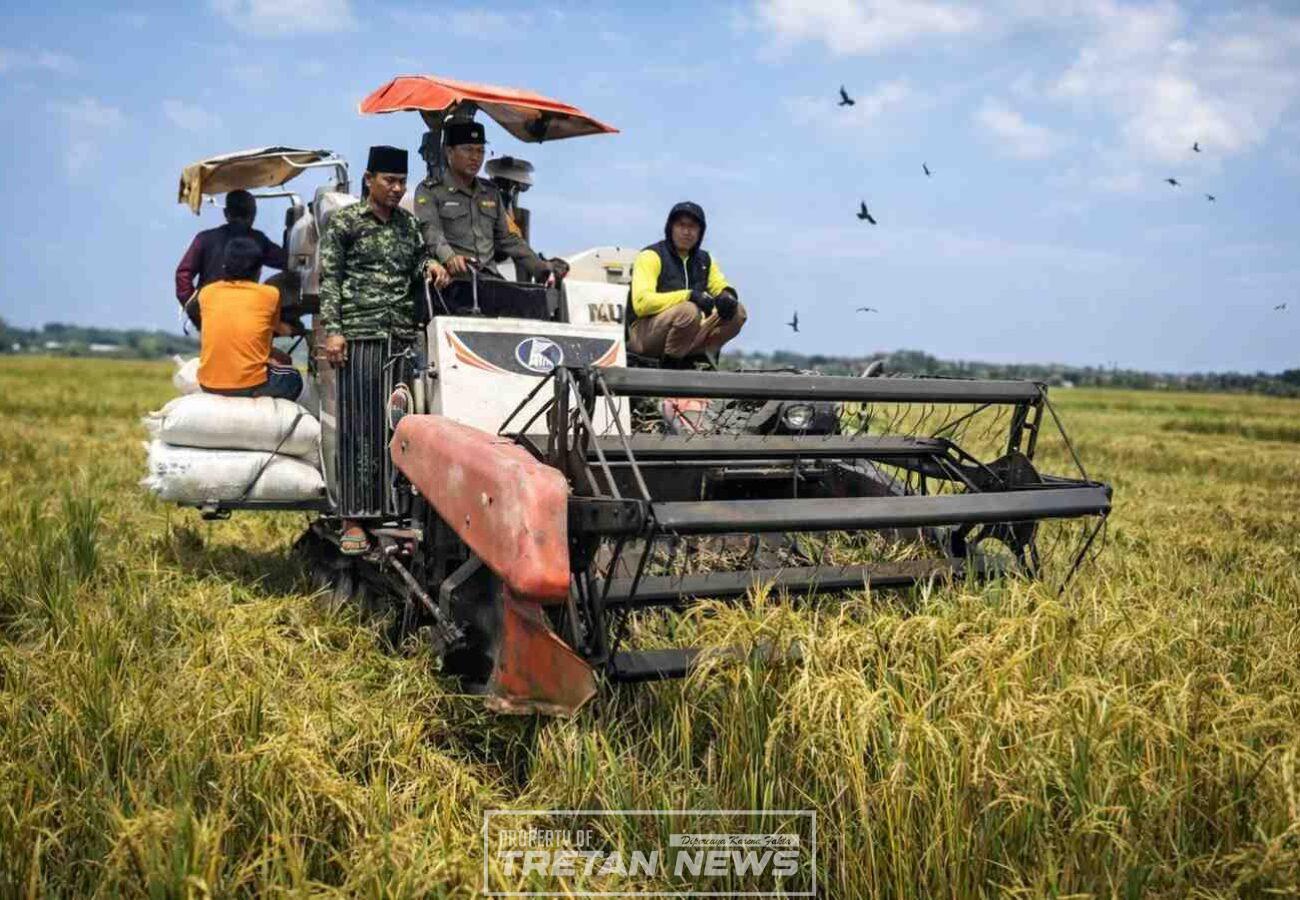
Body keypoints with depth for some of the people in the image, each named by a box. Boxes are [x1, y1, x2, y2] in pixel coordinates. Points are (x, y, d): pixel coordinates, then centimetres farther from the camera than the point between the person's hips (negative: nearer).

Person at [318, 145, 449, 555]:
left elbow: (416, 260, 27)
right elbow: (328, 279, 0)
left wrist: (430, 263, 3)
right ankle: (353, 519, -1)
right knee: (357, 425, -5)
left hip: (402, 334, 5)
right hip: (358, 335, -4)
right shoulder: (345, 222, 3)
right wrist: (332, 330, -10)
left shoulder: (408, 223, 17)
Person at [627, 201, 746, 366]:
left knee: (737, 312, -5)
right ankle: (669, 363, -17)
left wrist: (727, 296, -12)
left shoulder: (704, 260, 12)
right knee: (689, 310, -35)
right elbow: (641, 303, -21)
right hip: (643, 332, -7)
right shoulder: (651, 256, -10)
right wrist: (689, 295, -28)